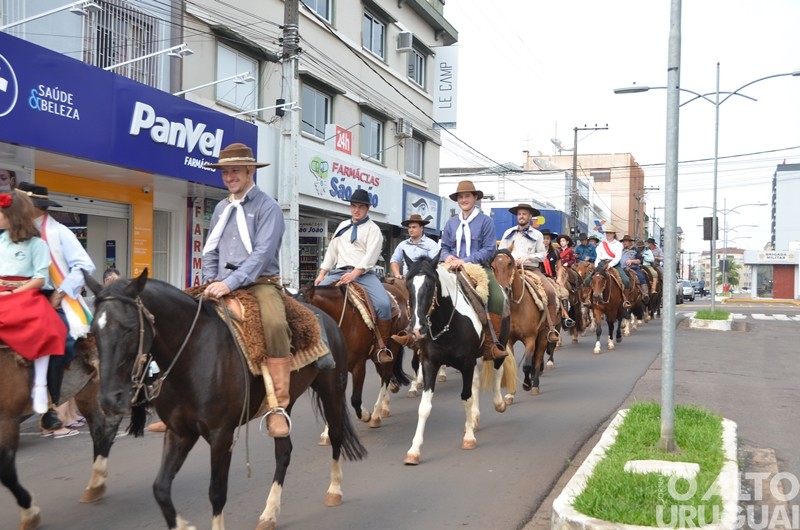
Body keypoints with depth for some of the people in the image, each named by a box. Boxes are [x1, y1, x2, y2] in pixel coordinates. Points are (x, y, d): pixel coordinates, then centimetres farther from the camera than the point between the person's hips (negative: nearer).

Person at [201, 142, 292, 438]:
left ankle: (278, 406, -30)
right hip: (223, 284, 6)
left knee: (275, 324, -35)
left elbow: (262, 253, -14)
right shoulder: (221, 208, 17)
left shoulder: (268, 207, -2)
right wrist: (211, 282, 2)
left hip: (260, 282, -6)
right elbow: (210, 251, 20)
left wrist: (230, 283, -23)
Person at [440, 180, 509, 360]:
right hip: (454, 269, 3)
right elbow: (444, 247, 18)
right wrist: (447, 257, -8)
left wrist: (465, 261, -17)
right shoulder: (451, 222, 14)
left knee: (498, 298, -27)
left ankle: (492, 343, -18)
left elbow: (489, 250, -5)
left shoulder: (486, 221, 2)